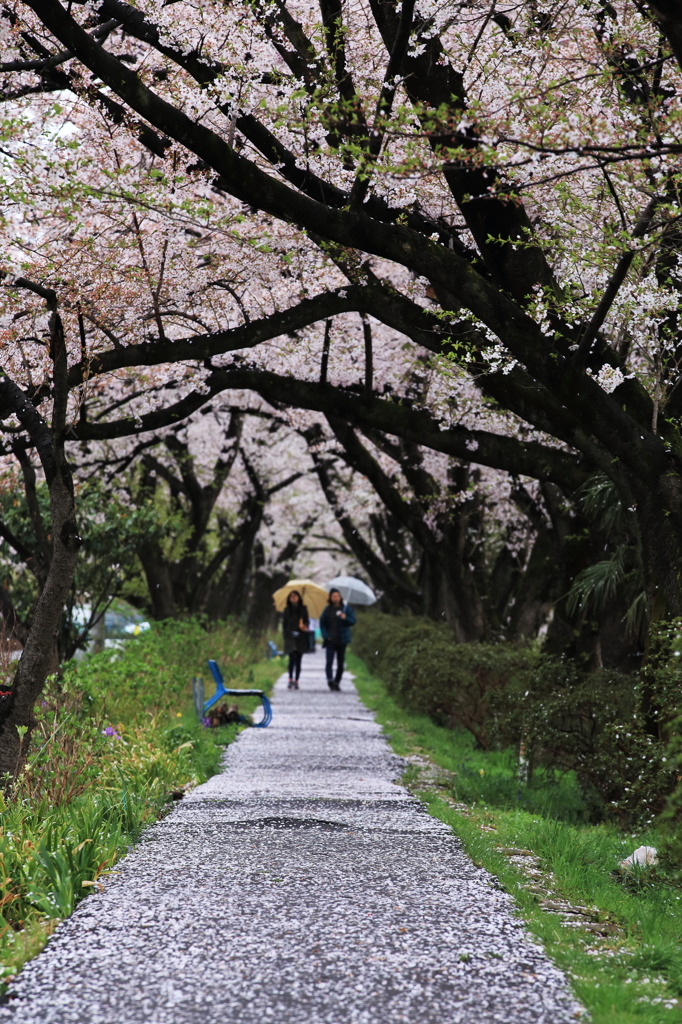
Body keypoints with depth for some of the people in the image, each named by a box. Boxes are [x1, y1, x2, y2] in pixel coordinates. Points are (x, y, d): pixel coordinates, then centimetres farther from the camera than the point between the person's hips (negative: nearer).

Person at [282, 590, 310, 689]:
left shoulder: (303, 609, 9)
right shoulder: (287, 610, 9)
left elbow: (307, 621, 10)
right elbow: (284, 624, 9)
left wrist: (304, 626, -13)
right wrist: (286, 635, -3)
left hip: (300, 639, 1)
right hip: (291, 638, -1)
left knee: (298, 661, 3)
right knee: (292, 658, -18)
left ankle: (296, 681, 7)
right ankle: (291, 680, -16)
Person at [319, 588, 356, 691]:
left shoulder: (346, 608, 3)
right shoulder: (328, 609, 7)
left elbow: (353, 621, 0)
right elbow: (322, 623, 10)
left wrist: (345, 618, -21)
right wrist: (325, 635, -3)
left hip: (342, 640, 0)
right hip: (330, 640, 0)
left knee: (340, 663, 5)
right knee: (329, 661, -16)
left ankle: (337, 682, 15)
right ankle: (330, 680, -24)